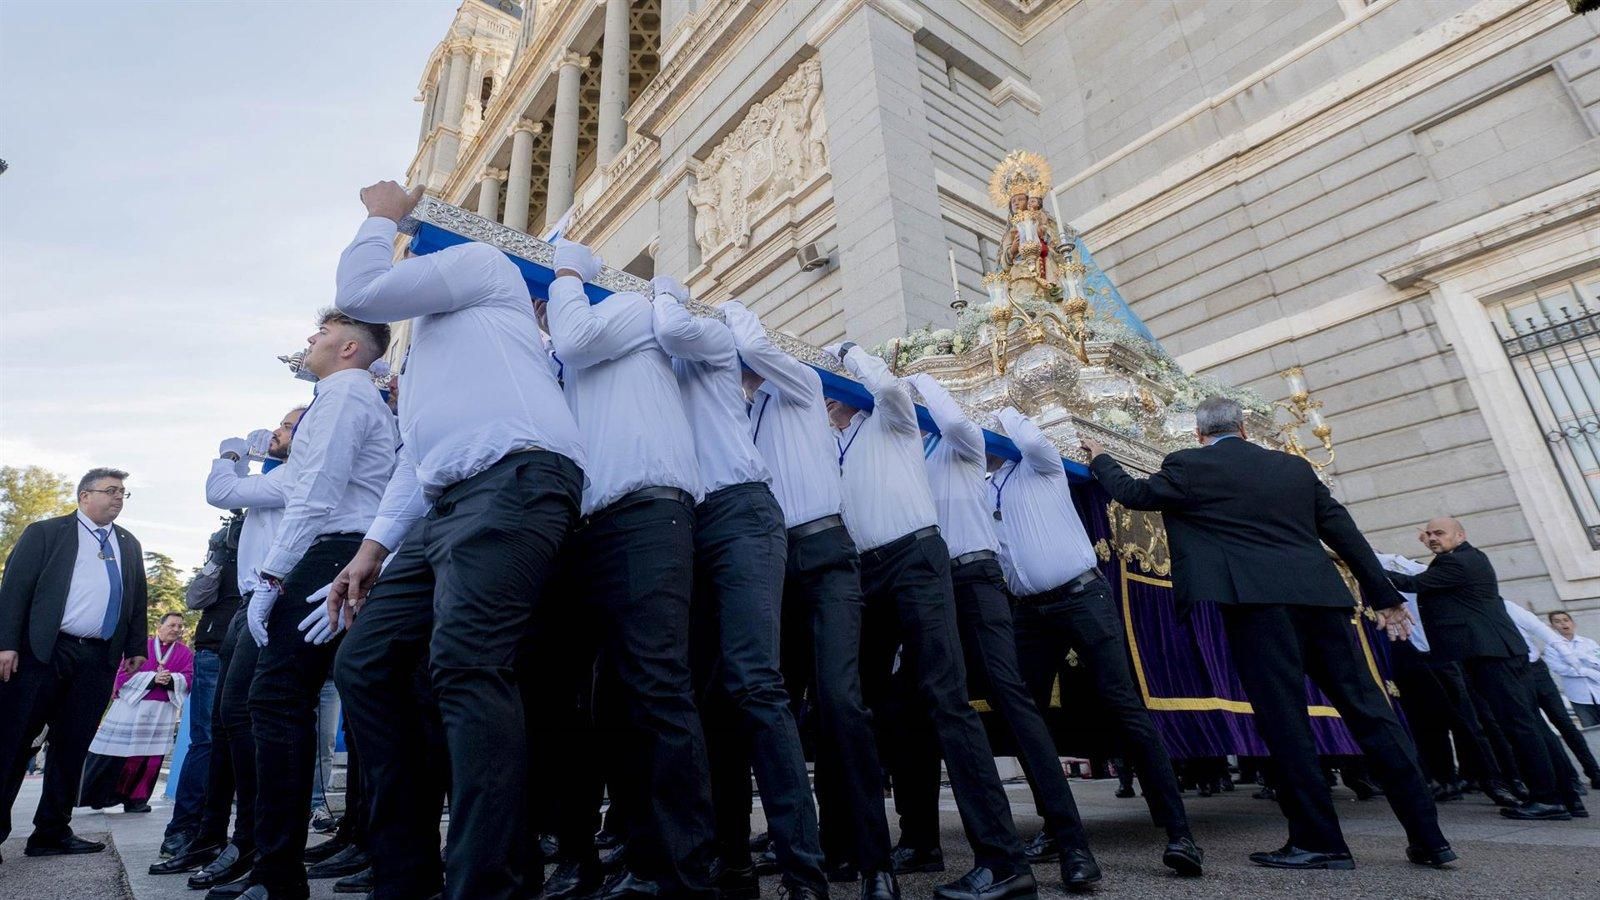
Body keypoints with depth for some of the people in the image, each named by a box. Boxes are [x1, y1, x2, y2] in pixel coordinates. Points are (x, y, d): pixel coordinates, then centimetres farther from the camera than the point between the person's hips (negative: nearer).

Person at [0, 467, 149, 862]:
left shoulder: (129, 545, 17)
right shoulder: (45, 532, 4)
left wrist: (137, 647, 10)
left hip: (98, 659, 4)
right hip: (43, 652, -4)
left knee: (72, 747, 8)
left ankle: (52, 832, 16)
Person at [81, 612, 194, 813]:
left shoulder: (186, 653, 9)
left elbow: (188, 678, 0)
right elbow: (124, 673, -3)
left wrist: (171, 679, -20)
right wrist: (153, 678, -17)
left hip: (162, 713, 2)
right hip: (131, 706, -2)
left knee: (150, 757, 2)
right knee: (113, 754, -1)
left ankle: (135, 798, 14)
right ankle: (84, 793, 15)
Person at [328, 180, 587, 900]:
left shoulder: (481, 260, 14)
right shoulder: (424, 340, 36)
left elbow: (359, 293, 1)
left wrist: (381, 216, 20)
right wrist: (374, 545, 18)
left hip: (513, 483, -9)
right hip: (447, 504, 10)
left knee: (465, 667, -22)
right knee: (364, 667, 6)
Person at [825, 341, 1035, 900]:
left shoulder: (889, 420, 12)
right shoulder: (828, 446, 24)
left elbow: (888, 383, -7)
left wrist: (847, 350, 8)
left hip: (914, 557, -6)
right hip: (866, 572, 6)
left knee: (944, 697, -16)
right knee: (865, 700, 8)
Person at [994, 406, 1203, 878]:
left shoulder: (1041, 465, 5)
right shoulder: (983, 492, 17)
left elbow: (1034, 441, -17)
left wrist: (1007, 411, 2)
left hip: (1081, 597, -5)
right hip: (1030, 612, 6)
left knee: (1123, 705, -11)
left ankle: (1178, 831, -8)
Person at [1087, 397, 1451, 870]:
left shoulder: (1189, 466, 3)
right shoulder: (1295, 466, 19)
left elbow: (1133, 493, 12)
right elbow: (1343, 529, 20)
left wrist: (1101, 461, 30)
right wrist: (1383, 595, 25)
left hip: (1257, 601, -6)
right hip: (1319, 597, 6)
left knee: (1284, 717, -2)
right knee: (1368, 708, 10)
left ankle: (1318, 840, 2)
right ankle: (1428, 835, 16)